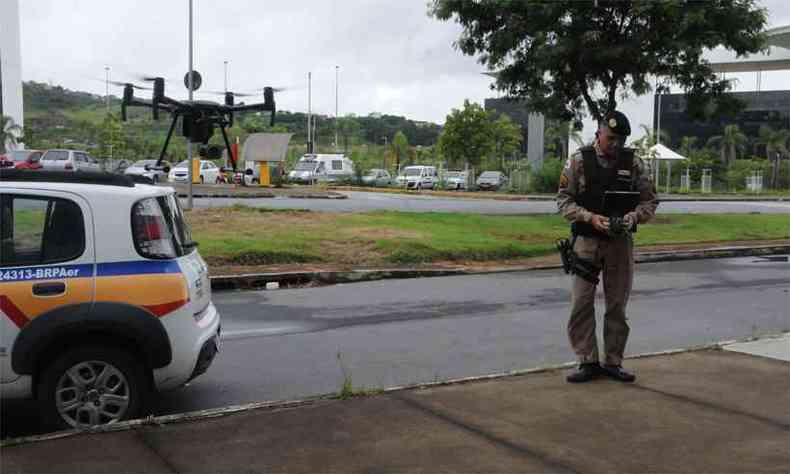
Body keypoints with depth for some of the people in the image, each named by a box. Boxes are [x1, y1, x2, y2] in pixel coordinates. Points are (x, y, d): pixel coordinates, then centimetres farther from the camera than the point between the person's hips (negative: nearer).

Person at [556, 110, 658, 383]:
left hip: (620, 242, 2)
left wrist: (634, 217, -14)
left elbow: (650, 200, 7)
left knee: (617, 306, 8)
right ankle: (587, 362, 9)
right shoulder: (579, 161, -3)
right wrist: (590, 218, -18)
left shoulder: (633, 164, 3)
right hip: (587, 241, -2)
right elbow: (564, 200, -3)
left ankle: (613, 362, 20)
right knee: (581, 304, -2)